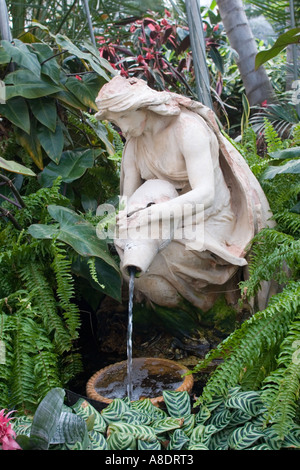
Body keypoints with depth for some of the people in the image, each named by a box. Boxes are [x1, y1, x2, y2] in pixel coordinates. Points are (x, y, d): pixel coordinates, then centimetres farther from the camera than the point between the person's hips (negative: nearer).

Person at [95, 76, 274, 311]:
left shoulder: (187, 128, -19)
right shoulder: (134, 143, 2)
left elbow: (205, 194, -31)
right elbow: (128, 200, -1)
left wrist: (151, 215, -45)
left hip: (208, 219, -7)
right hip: (170, 223, 7)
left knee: (155, 272, -23)